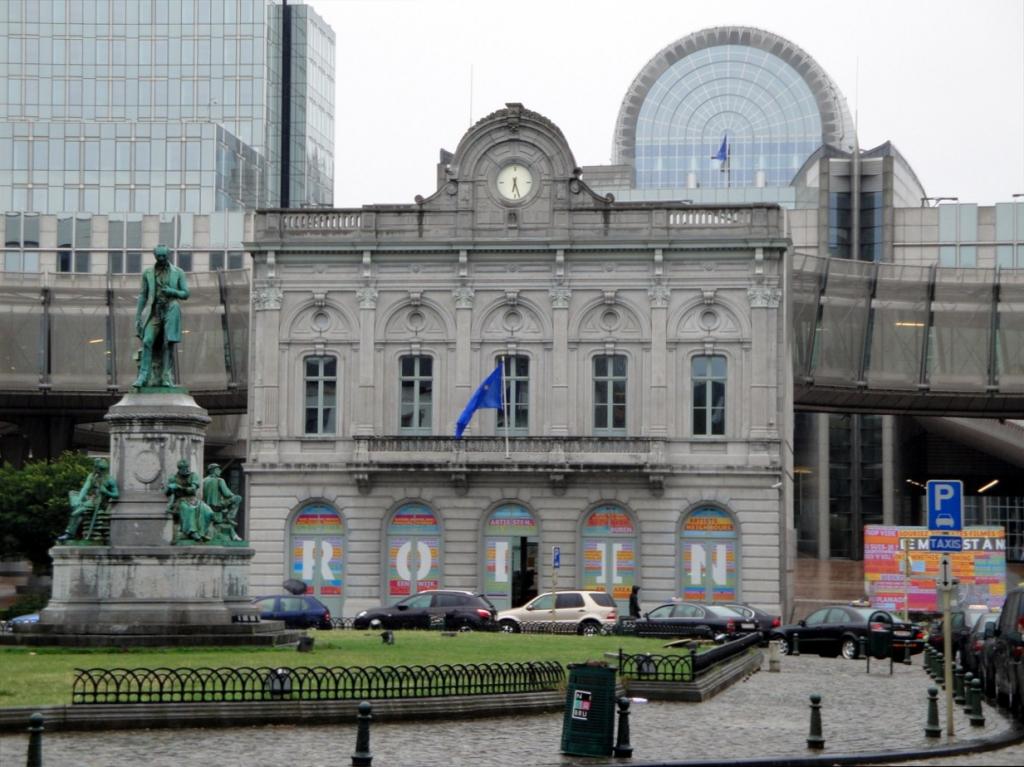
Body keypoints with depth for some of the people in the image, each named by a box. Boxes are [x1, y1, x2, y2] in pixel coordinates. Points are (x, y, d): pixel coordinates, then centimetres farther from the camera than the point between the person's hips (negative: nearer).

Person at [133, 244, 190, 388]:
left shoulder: (178, 273, 5)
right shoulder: (148, 273, 8)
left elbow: (185, 294, 5)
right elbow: (142, 296, 10)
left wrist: (172, 291, -15)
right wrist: (138, 318, 5)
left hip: (170, 311, 0)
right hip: (154, 311, 1)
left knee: (168, 344, -5)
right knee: (147, 342, -14)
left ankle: (167, 378, -1)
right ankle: (143, 377, -17)